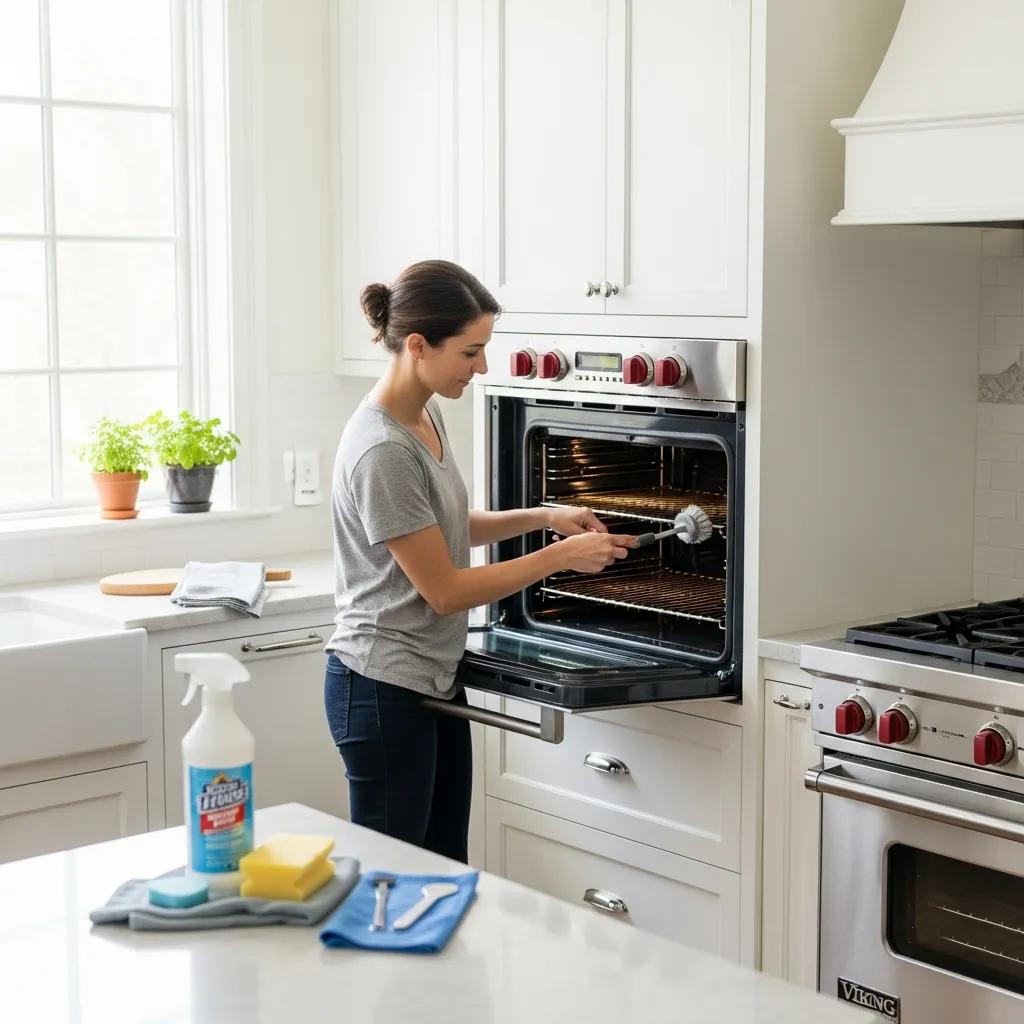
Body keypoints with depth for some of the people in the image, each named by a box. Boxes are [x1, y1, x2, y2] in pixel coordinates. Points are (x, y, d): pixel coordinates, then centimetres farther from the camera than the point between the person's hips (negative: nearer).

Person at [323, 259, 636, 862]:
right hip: (384, 691, -9)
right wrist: (561, 556, -13)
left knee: (448, 875, 14)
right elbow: (443, 590, -18)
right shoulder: (383, 451, -23)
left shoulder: (428, 414, 4)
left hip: (436, 678, 9)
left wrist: (542, 516, 7)